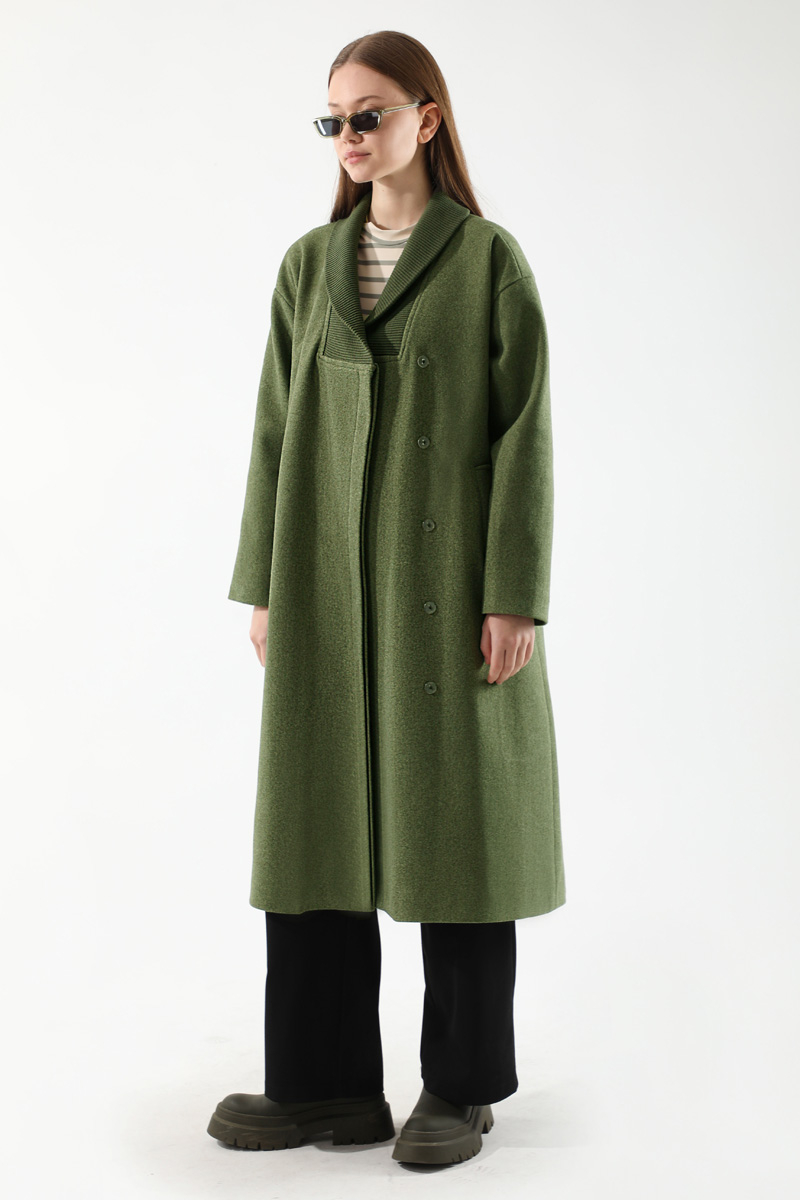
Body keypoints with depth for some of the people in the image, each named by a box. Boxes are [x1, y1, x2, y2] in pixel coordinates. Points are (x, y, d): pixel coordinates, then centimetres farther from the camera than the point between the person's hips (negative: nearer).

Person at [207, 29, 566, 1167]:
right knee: (319, 818, 6)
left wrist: (513, 596, -12)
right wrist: (265, 587, 4)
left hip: (448, 581, -4)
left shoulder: (488, 258, -1)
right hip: (329, 584, 4)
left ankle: (463, 1086, 18)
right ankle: (328, 1083, 18)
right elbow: (277, 430, 9)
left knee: (456, 817, 3)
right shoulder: (309, 265, 11)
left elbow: (524, 431, -6)